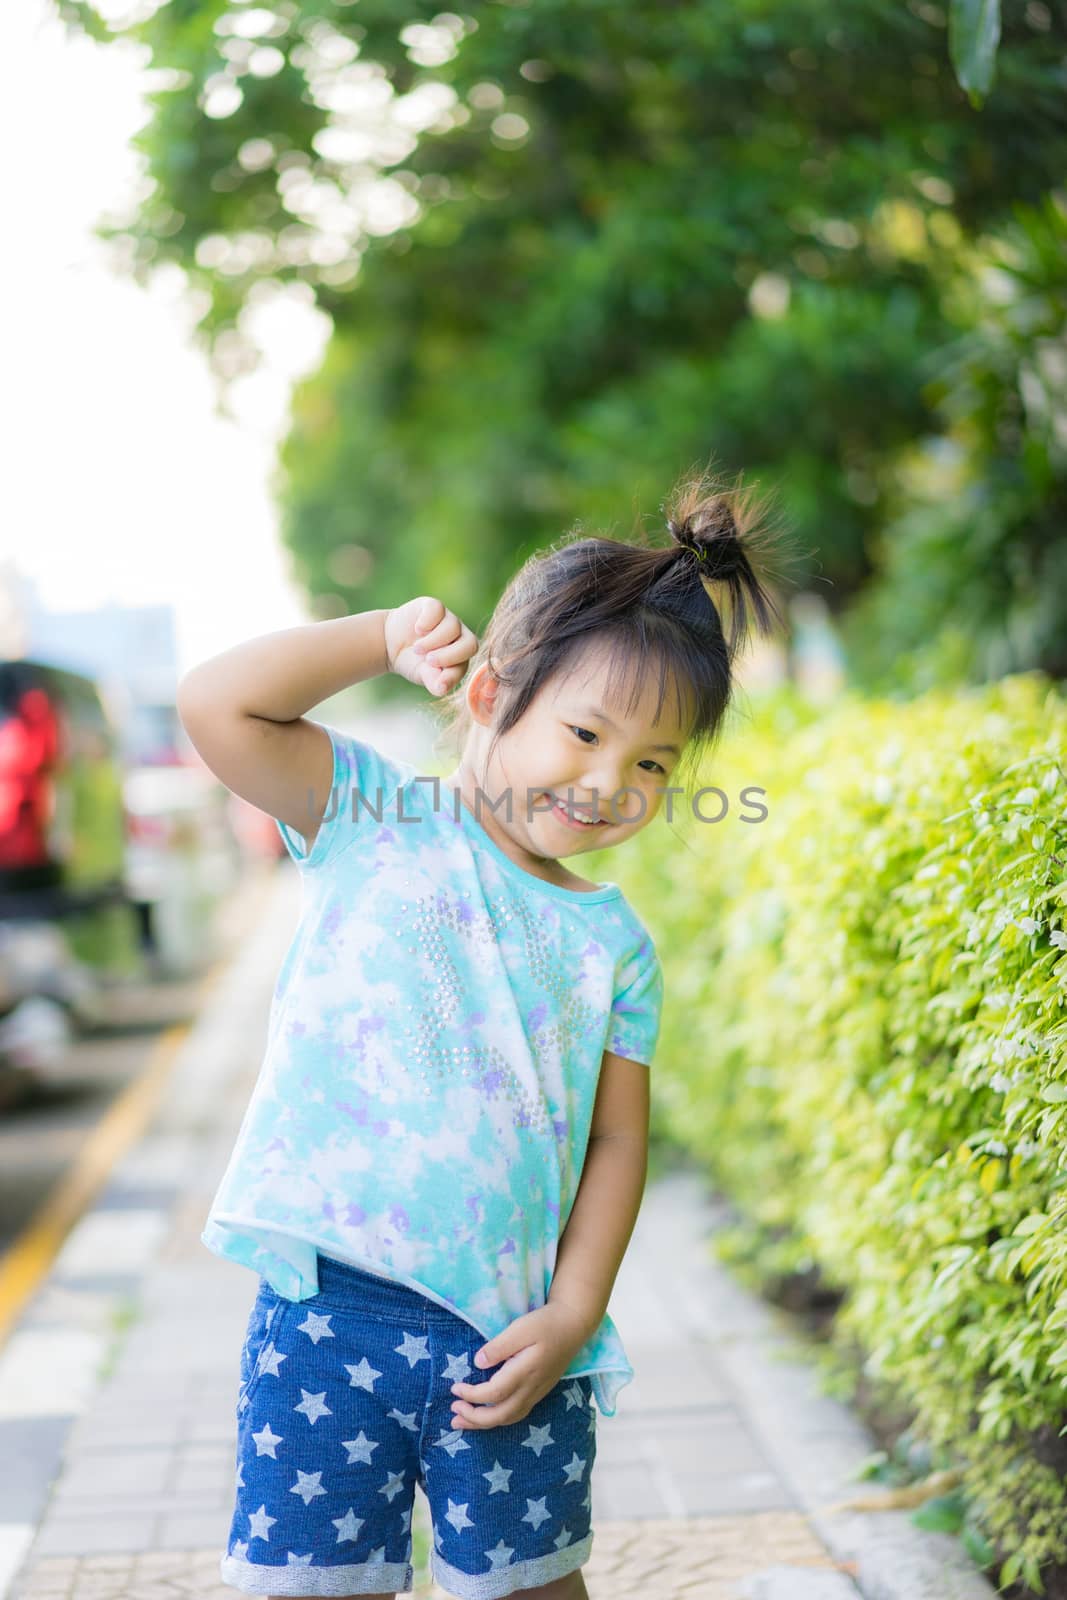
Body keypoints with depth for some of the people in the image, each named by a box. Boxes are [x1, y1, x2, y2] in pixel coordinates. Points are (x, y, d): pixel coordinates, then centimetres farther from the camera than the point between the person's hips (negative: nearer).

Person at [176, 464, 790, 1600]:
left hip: (505, 1339, 2)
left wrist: (573, 1315, -4)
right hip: (326, 1307, -2)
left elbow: (616, 1140, 7)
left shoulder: (615, 943, 7)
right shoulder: (373, 822, 0)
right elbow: (217, 703, -11)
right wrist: (389, 637, -6)